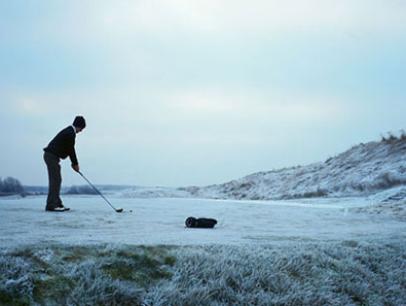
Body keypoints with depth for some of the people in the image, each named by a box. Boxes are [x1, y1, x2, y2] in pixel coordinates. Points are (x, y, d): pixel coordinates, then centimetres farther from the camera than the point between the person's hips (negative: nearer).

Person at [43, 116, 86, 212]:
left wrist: (74, 163, 15)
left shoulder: (69, 131, 16)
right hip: (52, 156, -10)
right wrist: (75, 164, -1)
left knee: (56, 180, 11)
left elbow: (69, 149, 19)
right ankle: (51, 205, -13)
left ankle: (57, 203, 14)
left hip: (50, 155, 10)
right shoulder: (70, 133, -16)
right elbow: (71, 150, -12)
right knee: (56, 180, -11)